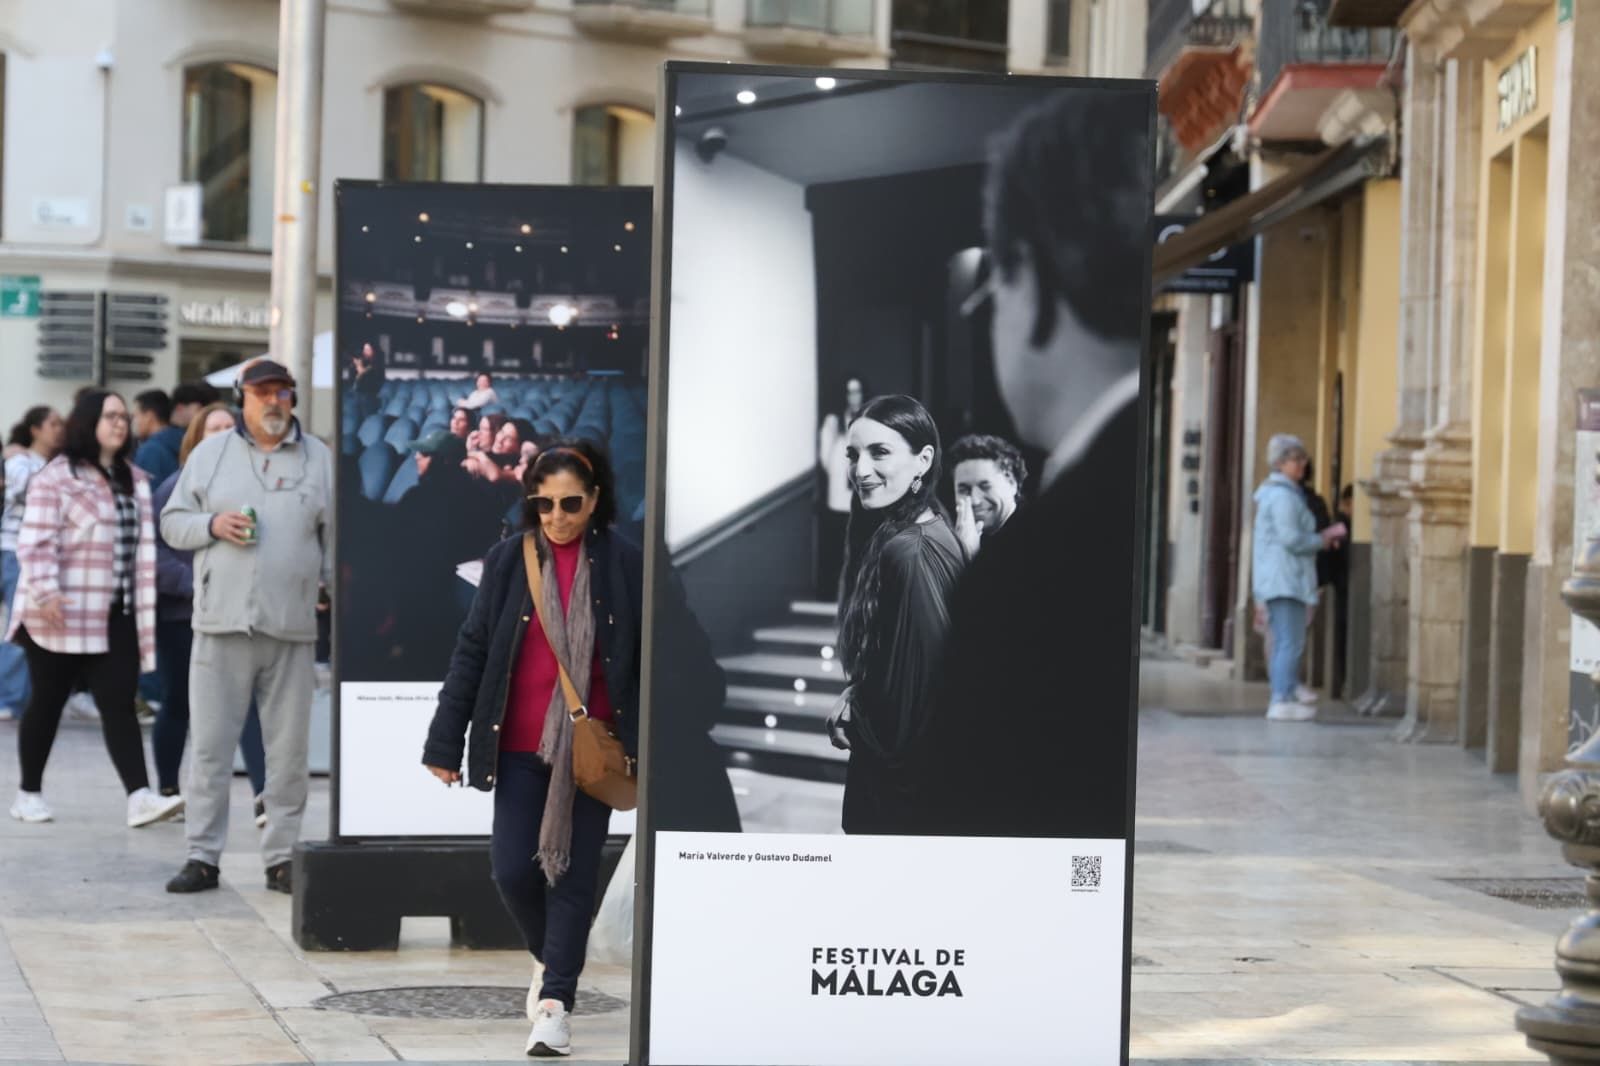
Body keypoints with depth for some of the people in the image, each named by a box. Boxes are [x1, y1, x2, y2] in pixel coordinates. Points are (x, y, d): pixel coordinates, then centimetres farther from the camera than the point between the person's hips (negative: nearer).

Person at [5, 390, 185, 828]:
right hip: (63, 616, -5)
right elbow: (36, 542, -12)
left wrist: (143, 606, 15)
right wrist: (45, 593, -22)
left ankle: (139, 797, -15)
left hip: (117, 615, 5)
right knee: (48, 702, 6)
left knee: (119, 705, -5)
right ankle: (29, 794, 18)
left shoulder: (134, 480, 14)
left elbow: (143, 544, 18)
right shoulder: (56, 477, -6)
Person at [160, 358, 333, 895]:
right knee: (210, 745, 0)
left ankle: (282, 859, 11)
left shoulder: (319, 458, 9)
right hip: (221, 623, 0)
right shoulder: (210, 453, 10)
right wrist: (212, 524, -8)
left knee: (289, 750, 3)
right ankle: (202, 856, 6)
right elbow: (173, 522, 11)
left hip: (292, 628, 0)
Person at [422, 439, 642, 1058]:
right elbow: (472, 652, 4)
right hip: (520, 746, 2)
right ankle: (552, 962, 28)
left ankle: (557, 999, 7)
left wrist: (644, 748, -6)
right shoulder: (508, 561, 2)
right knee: (513, 871, 0)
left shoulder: (623, 565, -3)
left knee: (573, 873, 0)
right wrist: (446, 741, 1)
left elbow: (646, 659, -1)